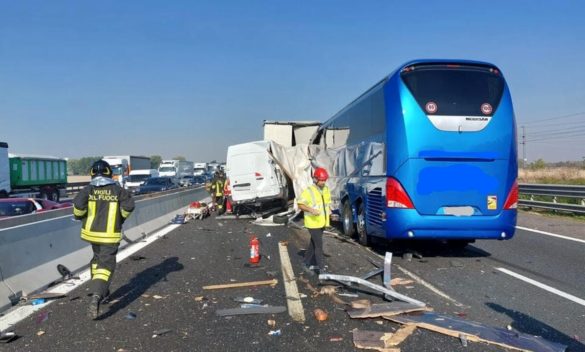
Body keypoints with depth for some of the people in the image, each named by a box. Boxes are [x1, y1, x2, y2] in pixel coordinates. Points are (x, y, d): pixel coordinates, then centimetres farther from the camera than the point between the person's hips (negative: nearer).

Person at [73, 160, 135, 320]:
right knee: (106, 265, -4)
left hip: (91, 232, 3)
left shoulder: (88, 190, -1)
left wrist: (79, 216, 6)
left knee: (98, 257, 27)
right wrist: (120, 218, 8)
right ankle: (96, 296, -24)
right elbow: (129, 205, -11)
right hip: (111, 235, -3)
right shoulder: (117, 189, -1)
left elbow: (78, 204, -16)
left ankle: (99, 290, 35)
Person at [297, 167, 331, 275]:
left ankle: (307, 264, 30)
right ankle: (321, 268, -2)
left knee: (313, 244, 17)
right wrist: (311, 210, -27)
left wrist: (329, 210, 1)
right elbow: (300, 205, -13)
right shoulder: (309, 191, -15)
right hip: (313, 223, -7)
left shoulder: (326, 189, 7)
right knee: (319, 245, -8)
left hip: (322, 222, 7)